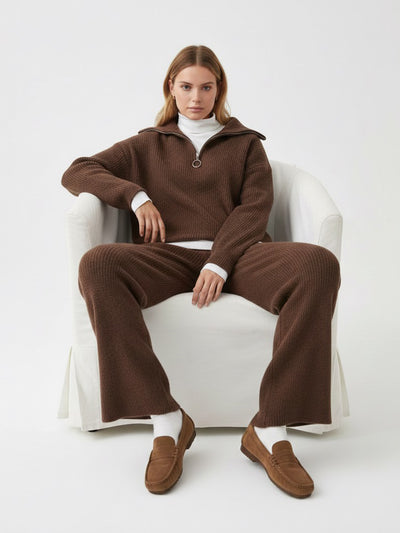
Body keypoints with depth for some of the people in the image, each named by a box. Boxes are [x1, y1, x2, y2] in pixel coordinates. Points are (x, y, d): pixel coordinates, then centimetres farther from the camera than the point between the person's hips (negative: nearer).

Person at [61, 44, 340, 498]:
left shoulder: (245, 143, 24)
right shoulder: (148, 145, 25)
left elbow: (255, 207, 7)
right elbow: (76, 173, 18)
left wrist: (220, 264, -12)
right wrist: (134, 195, -1)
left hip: (235, 255, 0)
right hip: (168, 255, 1)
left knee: (320, 265, -31)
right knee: (96, 265, -32)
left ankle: (269, 428, -28)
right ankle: (166, 419, -27)